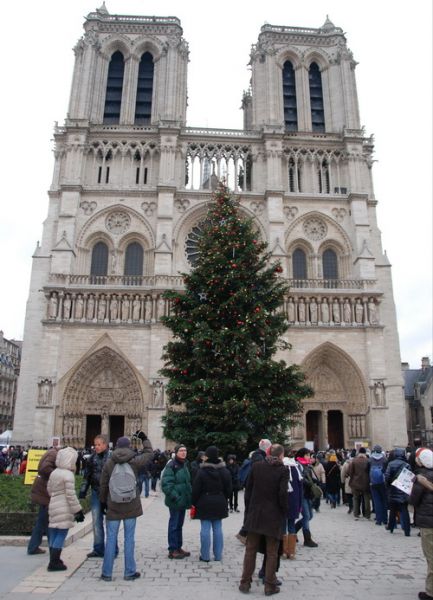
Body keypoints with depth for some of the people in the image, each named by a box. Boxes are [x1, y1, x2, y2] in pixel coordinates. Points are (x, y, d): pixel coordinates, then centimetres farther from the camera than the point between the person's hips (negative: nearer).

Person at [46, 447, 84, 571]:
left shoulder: (54, 472, 8)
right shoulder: (68, 474, -16)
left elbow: (49, 489, 18)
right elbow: (71, 495, -18)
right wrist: (78, 510, -12)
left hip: (53, 506, 8)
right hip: (64, 509, -8)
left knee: (54, 534, 15)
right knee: (61, 534, -1)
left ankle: (54, 560, 25)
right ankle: (54, 563, 2)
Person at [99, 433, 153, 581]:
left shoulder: (109, 463, -4)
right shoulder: (134, 461, -7)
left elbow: (103, 485, 2)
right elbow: (149, 453, 9)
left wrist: (103, 501, 16)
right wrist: (144, 439, 20)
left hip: (113, 507, 1)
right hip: (131, 507, -1)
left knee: (111, 539, 9)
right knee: (129, 539, 7)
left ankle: (107, 573, 15)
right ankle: (129, 572, 14)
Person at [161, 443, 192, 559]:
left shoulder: (184, 465, 12)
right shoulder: (171, 465, -16)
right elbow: (166, 483, -22)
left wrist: (189, 495, 13)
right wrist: (175, 497, -24)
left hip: (183, 501, 8)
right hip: (175, 501, -8)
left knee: (179, 524, 16)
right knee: (174, 524, 2)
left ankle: (178, 547, 27)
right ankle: (172, 550, 12)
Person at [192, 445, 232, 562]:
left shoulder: (201, 472, -11)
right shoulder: (225, 471, 1)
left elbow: (196, 490, -7)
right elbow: (229, 489, 8)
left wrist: (194, 503, 4)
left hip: (205, 504, -3)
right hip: (220, 503, 4)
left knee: (205, 529, 3)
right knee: (218, 529, 10)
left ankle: (205, 555, 9)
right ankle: (218, 555, 16)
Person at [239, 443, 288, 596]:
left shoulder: (256, 466, -1)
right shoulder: (283, 470, -11)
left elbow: (248, 489, 3)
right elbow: (283, 494, -15)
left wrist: (248, 509, 12)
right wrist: (284, 513, 0)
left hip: (255, 513, 3)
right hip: (274, 515, -3)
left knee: (250, 549, 13)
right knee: (272, 552, 10)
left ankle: (245, 583, 19)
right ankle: (269, 586, 16)